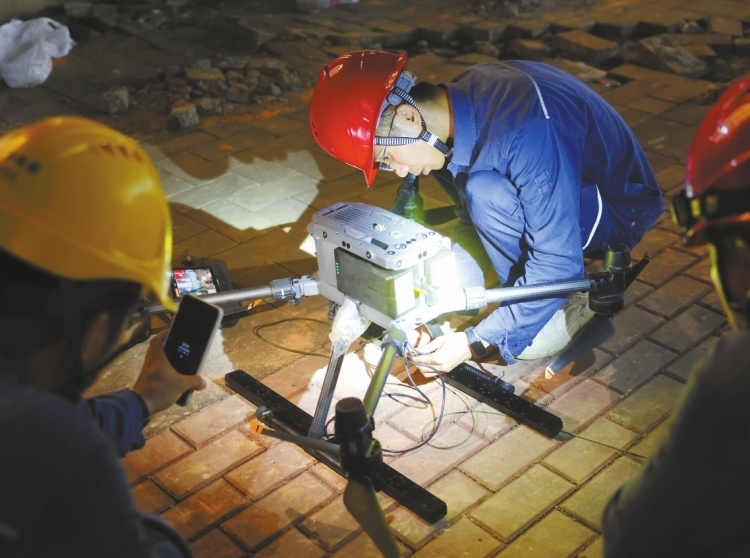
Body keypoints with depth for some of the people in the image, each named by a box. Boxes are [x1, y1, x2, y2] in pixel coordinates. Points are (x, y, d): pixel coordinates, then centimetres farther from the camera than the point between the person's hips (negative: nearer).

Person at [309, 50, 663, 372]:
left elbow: (557, 262, -33)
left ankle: (572, 304, -10)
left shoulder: (524, 131, -36)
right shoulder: (463, 99, -11)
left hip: (617, 209, -7)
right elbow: (471, 219, 0)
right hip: (557, 195, 7)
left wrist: (475, 342, -28)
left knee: (486, 193, -30)